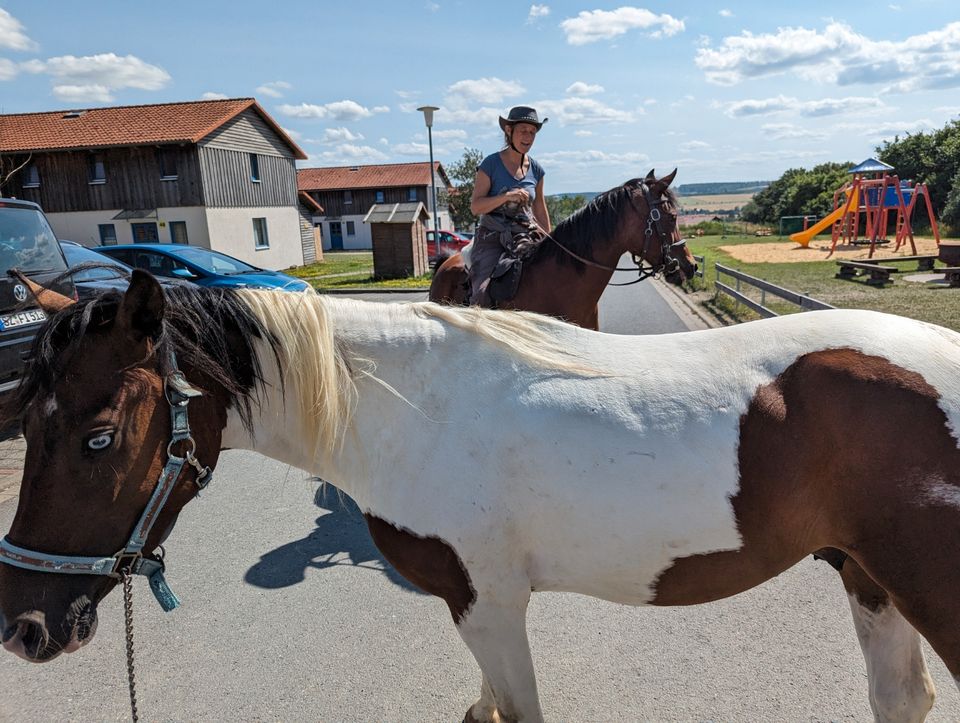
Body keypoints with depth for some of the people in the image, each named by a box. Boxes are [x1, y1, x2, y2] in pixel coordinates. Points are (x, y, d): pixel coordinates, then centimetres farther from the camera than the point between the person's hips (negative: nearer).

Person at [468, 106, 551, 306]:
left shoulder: (536, 169, 12)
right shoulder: (491, 164, -1)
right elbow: (475, 207, -6)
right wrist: (507, 196, -18)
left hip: (526, 236, 4)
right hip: (492, 237, -4)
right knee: (485, 292, -24)